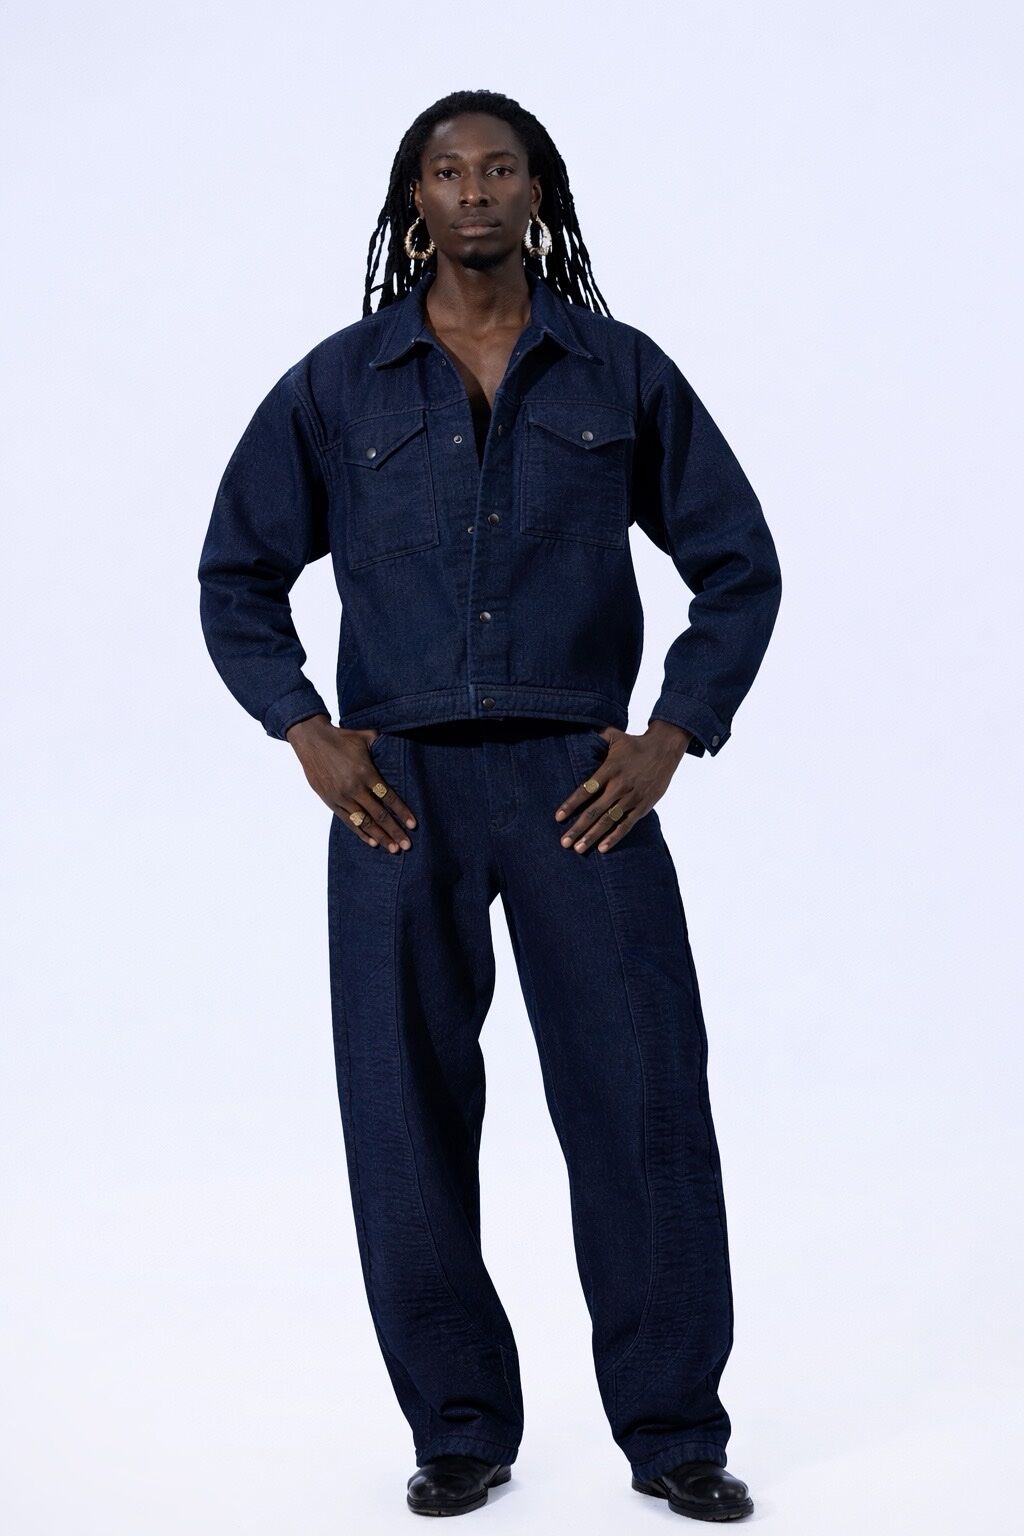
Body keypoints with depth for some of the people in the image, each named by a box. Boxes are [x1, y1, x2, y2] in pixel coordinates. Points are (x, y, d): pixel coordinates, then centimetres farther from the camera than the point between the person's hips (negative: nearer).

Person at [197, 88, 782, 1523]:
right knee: (411, 1122, 3)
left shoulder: (623, 374, 6)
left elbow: (738, 563, 9)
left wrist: (670, 738, -2)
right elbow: (238, 574, 11)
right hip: (399, 789, 1)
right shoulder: (337, 384, 6)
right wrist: (307, 734, -3)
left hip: (581, 783, 0)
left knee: (644, 1105, -3)